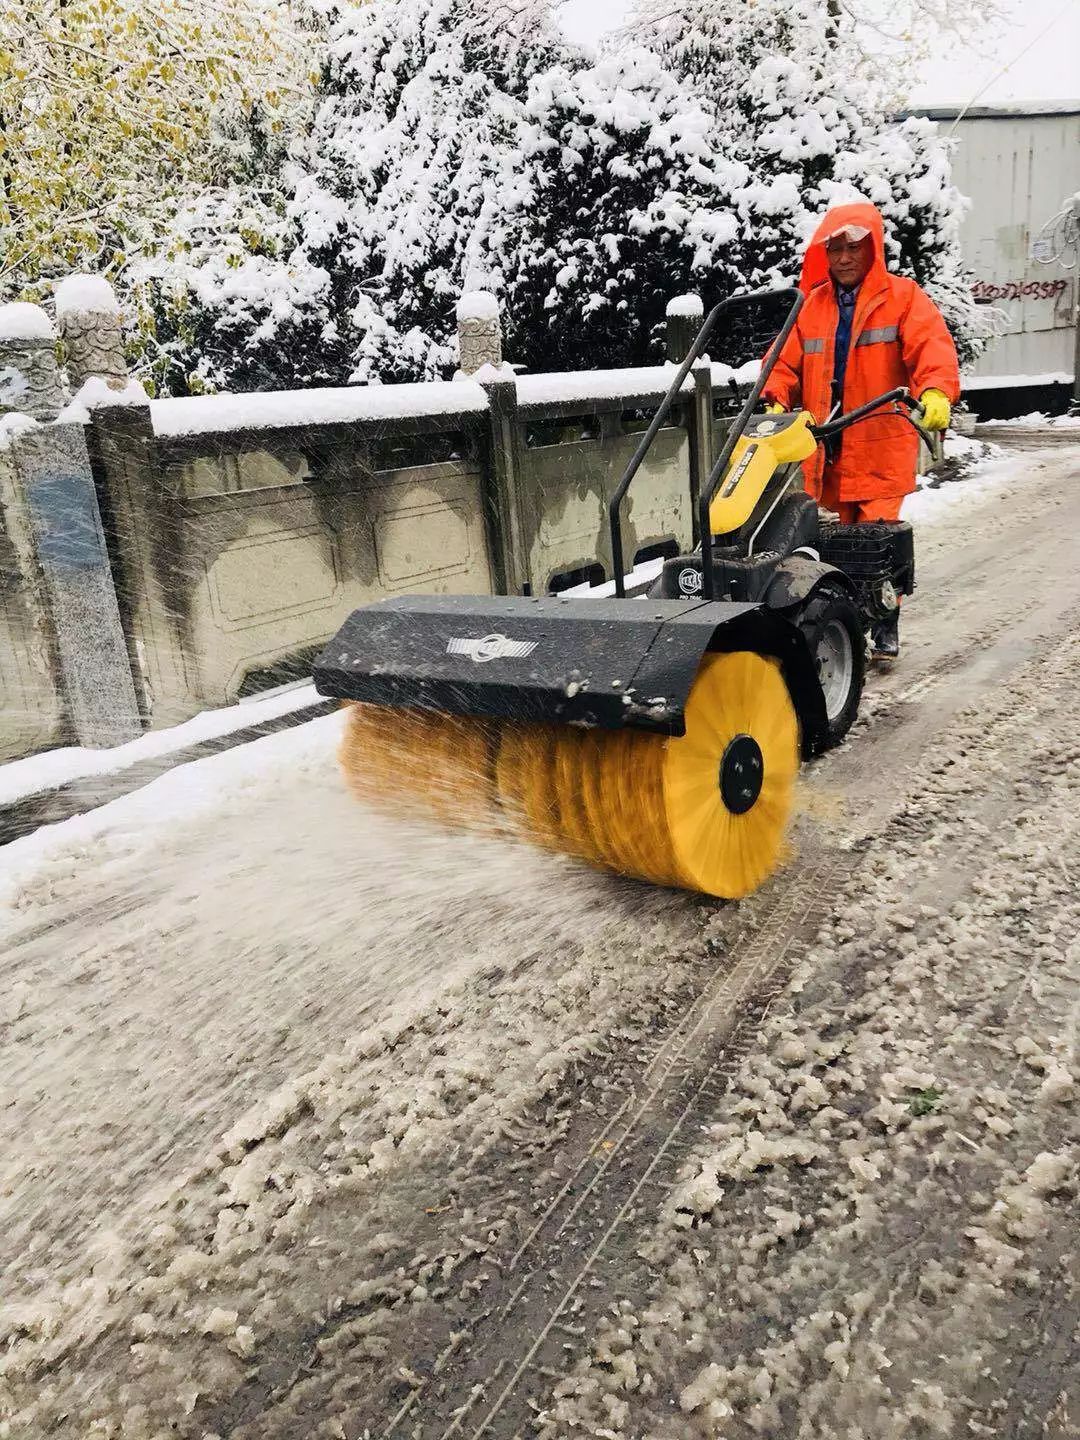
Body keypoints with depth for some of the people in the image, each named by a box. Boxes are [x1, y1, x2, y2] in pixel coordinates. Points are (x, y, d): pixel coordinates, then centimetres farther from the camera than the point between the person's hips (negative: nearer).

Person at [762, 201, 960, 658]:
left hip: (881, 448, -4)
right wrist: (777, 401, -9)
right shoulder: (810, 305, 15)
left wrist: (936, 392, -31)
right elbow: (786, 363, 12)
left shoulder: (902, 297, 3)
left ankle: (885, 628, 3)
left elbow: (932, 345, -12)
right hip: (827, 449, 4)